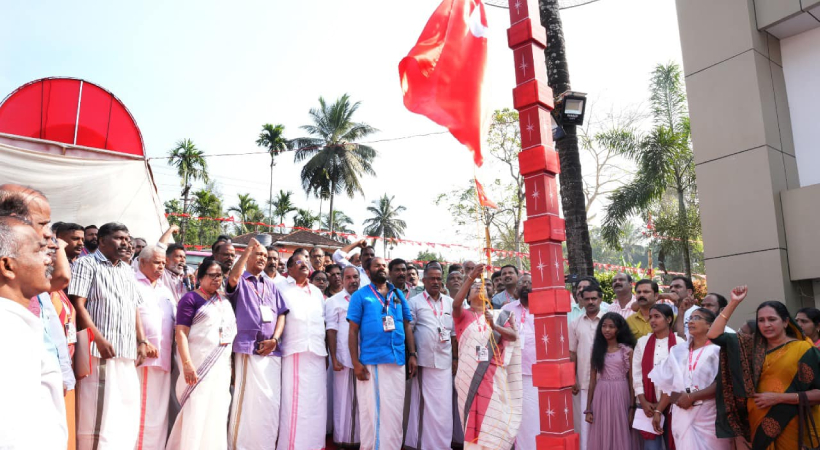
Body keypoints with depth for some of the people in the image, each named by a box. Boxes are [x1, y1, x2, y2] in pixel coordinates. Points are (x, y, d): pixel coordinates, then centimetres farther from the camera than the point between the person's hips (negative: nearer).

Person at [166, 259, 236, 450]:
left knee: (217, 413, 8)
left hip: (222, 365, 6)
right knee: (196, 412, -5)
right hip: (199, 363, -6)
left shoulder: (225, 301, 15)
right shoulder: (191, 298, -4)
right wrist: (187, 364, -21)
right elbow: (181, 332, -12)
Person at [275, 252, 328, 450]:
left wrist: (326, 352, 15)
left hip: (317, 353, 5)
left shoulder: (317, 292, 21)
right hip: (294, 352, -5)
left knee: (316, 402, 5)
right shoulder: (280, 287, 5)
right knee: (294, 402, -6)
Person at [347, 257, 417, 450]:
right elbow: (353, 331, -2)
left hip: (397, 361, 3)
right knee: (370, 409, 5)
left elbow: (407, 326, 15)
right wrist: (356, 362, -9)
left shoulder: (398, 295, 13)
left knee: (394, 410, 9)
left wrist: (412, 354, 6)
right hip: (370, 362, -3)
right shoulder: (360, 295, 1)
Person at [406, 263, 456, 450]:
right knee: (423, 403, 4)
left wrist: (456, 358, 10)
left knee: (444, 404, 5)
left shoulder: (450, 303, 12)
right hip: (423, 360, -3)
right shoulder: (414, 302, 1)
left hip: (444, 360, 3)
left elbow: (454, 332, 14)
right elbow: (408, 331, -2)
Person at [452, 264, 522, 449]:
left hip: (493, 374, 1)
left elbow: (513, 336, -1)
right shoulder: (463, 314, 6)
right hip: (470, 374, -1)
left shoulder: (498, 316, 12)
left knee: (493, 415, 1)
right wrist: (471, 277, -25)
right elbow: (456, 303, -16)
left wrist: (495, 326, -20)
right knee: (472, 414, 3)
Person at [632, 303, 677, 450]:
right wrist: (643, 402, -5)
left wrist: (659, 409, -7)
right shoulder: (642, 342, 6)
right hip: (648, 405, 2)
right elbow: (636, 374, 5)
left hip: (671, 404, -2)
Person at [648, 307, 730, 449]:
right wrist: (658, 410, 7)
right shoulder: (678, 350, 10)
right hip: (682, 415, 4)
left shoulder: (716, 350, -4)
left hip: (708, 416, -3)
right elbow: (669, 385, 11)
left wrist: (691, 397, -14)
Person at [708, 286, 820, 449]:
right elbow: (714, 335, -2)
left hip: (793, 428, -4)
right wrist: (733, 303, -5)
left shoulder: (804, 349, -6)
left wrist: (778, 397, -17)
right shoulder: (753, 345, 5)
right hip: (760, 425, 4)